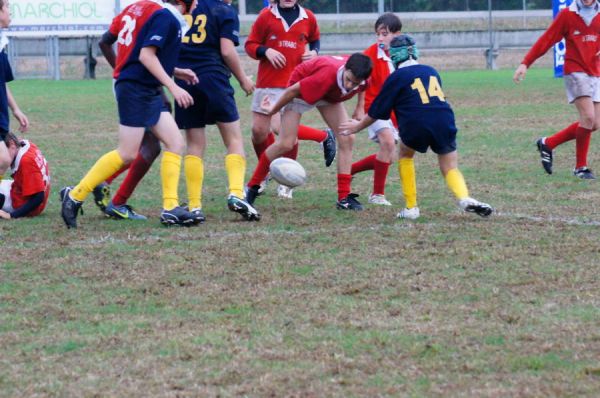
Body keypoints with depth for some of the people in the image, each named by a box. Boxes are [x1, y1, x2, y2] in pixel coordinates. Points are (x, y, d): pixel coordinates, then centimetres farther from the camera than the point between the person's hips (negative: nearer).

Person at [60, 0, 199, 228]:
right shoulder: (166, 18, -14)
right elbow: (146, 56, -21)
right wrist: (173, 87, -22)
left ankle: (170, 208, 1)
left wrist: (176, 72, 21)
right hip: (135, 89, -10)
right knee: (127, 154, -7)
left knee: (175, 143, 4)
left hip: (149, 90, 10)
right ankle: (75, 197, 2)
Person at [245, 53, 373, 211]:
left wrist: (359, 108, 4)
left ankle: (344, 197, -5)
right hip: (301, 89, -5)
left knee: (347, 139, -10)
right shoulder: (327, 75, -45)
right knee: (285, 144, -9)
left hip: (330, 94, 5)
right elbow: (293, 90, -29)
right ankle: (252, 188, 8)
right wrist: (273, 109, -14)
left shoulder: (359, 76, -29)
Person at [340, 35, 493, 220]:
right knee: (450, 168, 12)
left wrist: (358, 126, 34)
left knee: (405, 155, 25)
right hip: (444, 121, 3)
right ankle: (465, 198, -20)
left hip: (416, 123, -3)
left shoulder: (397, 77, 10)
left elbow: (377, 111, 16)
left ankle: (411, 208, 19)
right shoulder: (431, 71, 23)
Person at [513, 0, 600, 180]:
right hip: (575, 72, -5)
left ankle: (548, 143, 17)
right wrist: (525, 63, -7)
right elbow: (546, 40, -2)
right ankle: (581, 167, -3)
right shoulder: (567, 15, -1)